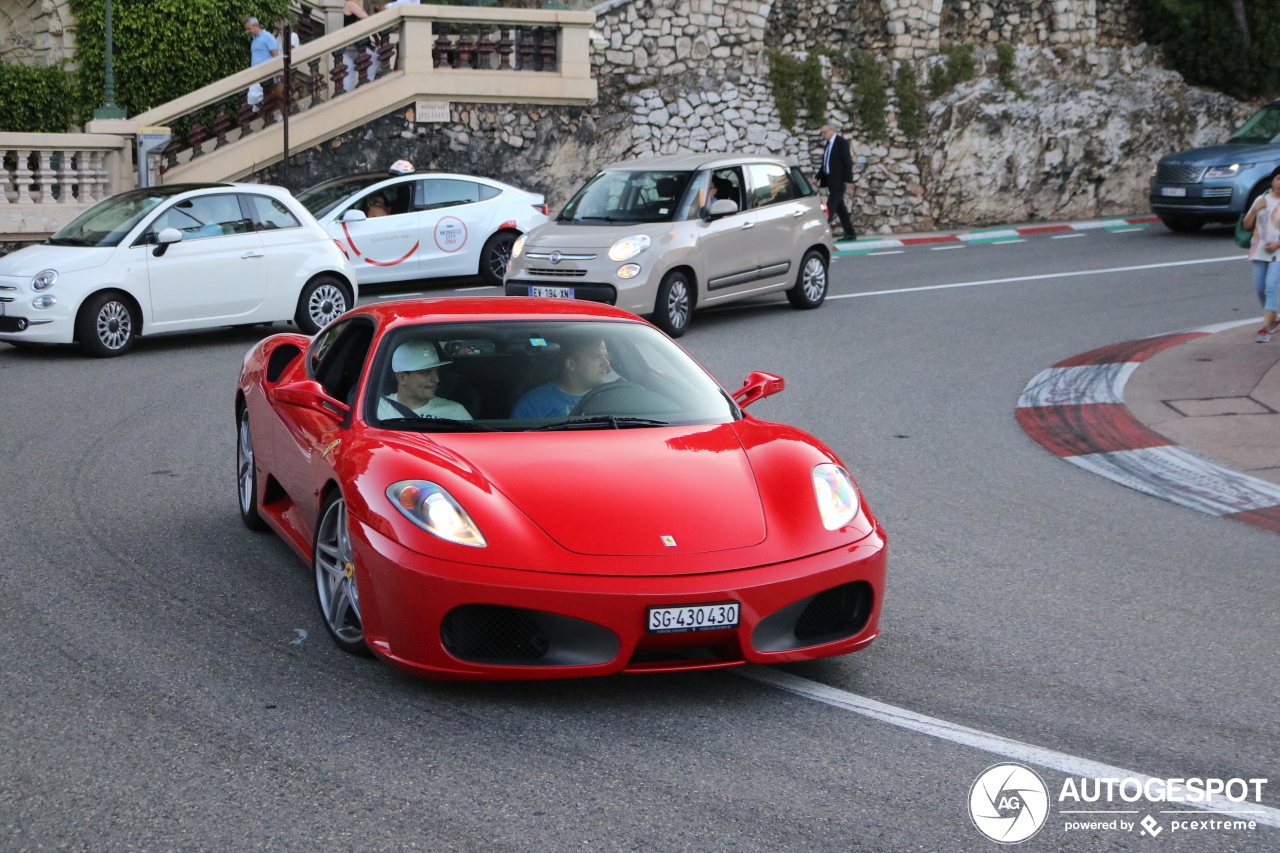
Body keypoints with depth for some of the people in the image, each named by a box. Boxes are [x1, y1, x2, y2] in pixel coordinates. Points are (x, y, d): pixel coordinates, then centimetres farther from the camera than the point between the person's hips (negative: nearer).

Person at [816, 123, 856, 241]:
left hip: (838, 181, -9)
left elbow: (847, 161, -13)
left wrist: (848, 180, -17)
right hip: (831, 181, 9)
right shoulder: (829, 144, 15)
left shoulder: (841, 142, -9)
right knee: (840, 208, 10)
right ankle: (850, 232, 16)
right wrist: (819, 177, 9)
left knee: (831, 207, -12)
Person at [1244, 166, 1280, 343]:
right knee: (1260, 288, 8)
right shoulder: (1262, 199, 10)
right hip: (1260, 251, 5)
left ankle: (1265, 328, -17)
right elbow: (1247, 226, 10)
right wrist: (1255, 210, -7)